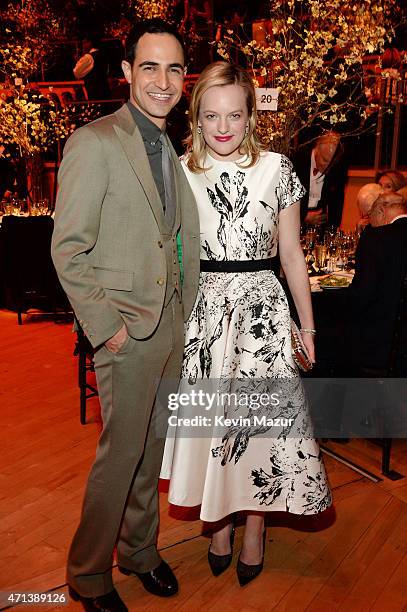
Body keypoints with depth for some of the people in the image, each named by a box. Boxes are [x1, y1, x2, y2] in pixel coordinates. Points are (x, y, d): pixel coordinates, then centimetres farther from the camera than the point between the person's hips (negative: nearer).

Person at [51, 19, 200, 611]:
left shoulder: (172, 150, 13)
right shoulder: (94, 142, -11)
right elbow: (68, 249, -14)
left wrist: (185, 308, 9)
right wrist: (106, 328, -16)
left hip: (173, 324, 7)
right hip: (127, 329, -7)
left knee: (153, 445, 18)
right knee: (121, 451, 3)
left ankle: (139, 550, 39)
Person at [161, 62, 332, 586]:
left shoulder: (277, 169, -2)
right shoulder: (180, 173, 1)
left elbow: (291, 254, 4)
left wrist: (307, 326, 5)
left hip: (261, 308, -1)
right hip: (201, 311, 1)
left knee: (260, 418, 4)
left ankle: (255, 528, 28)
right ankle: (220, 522, 32)